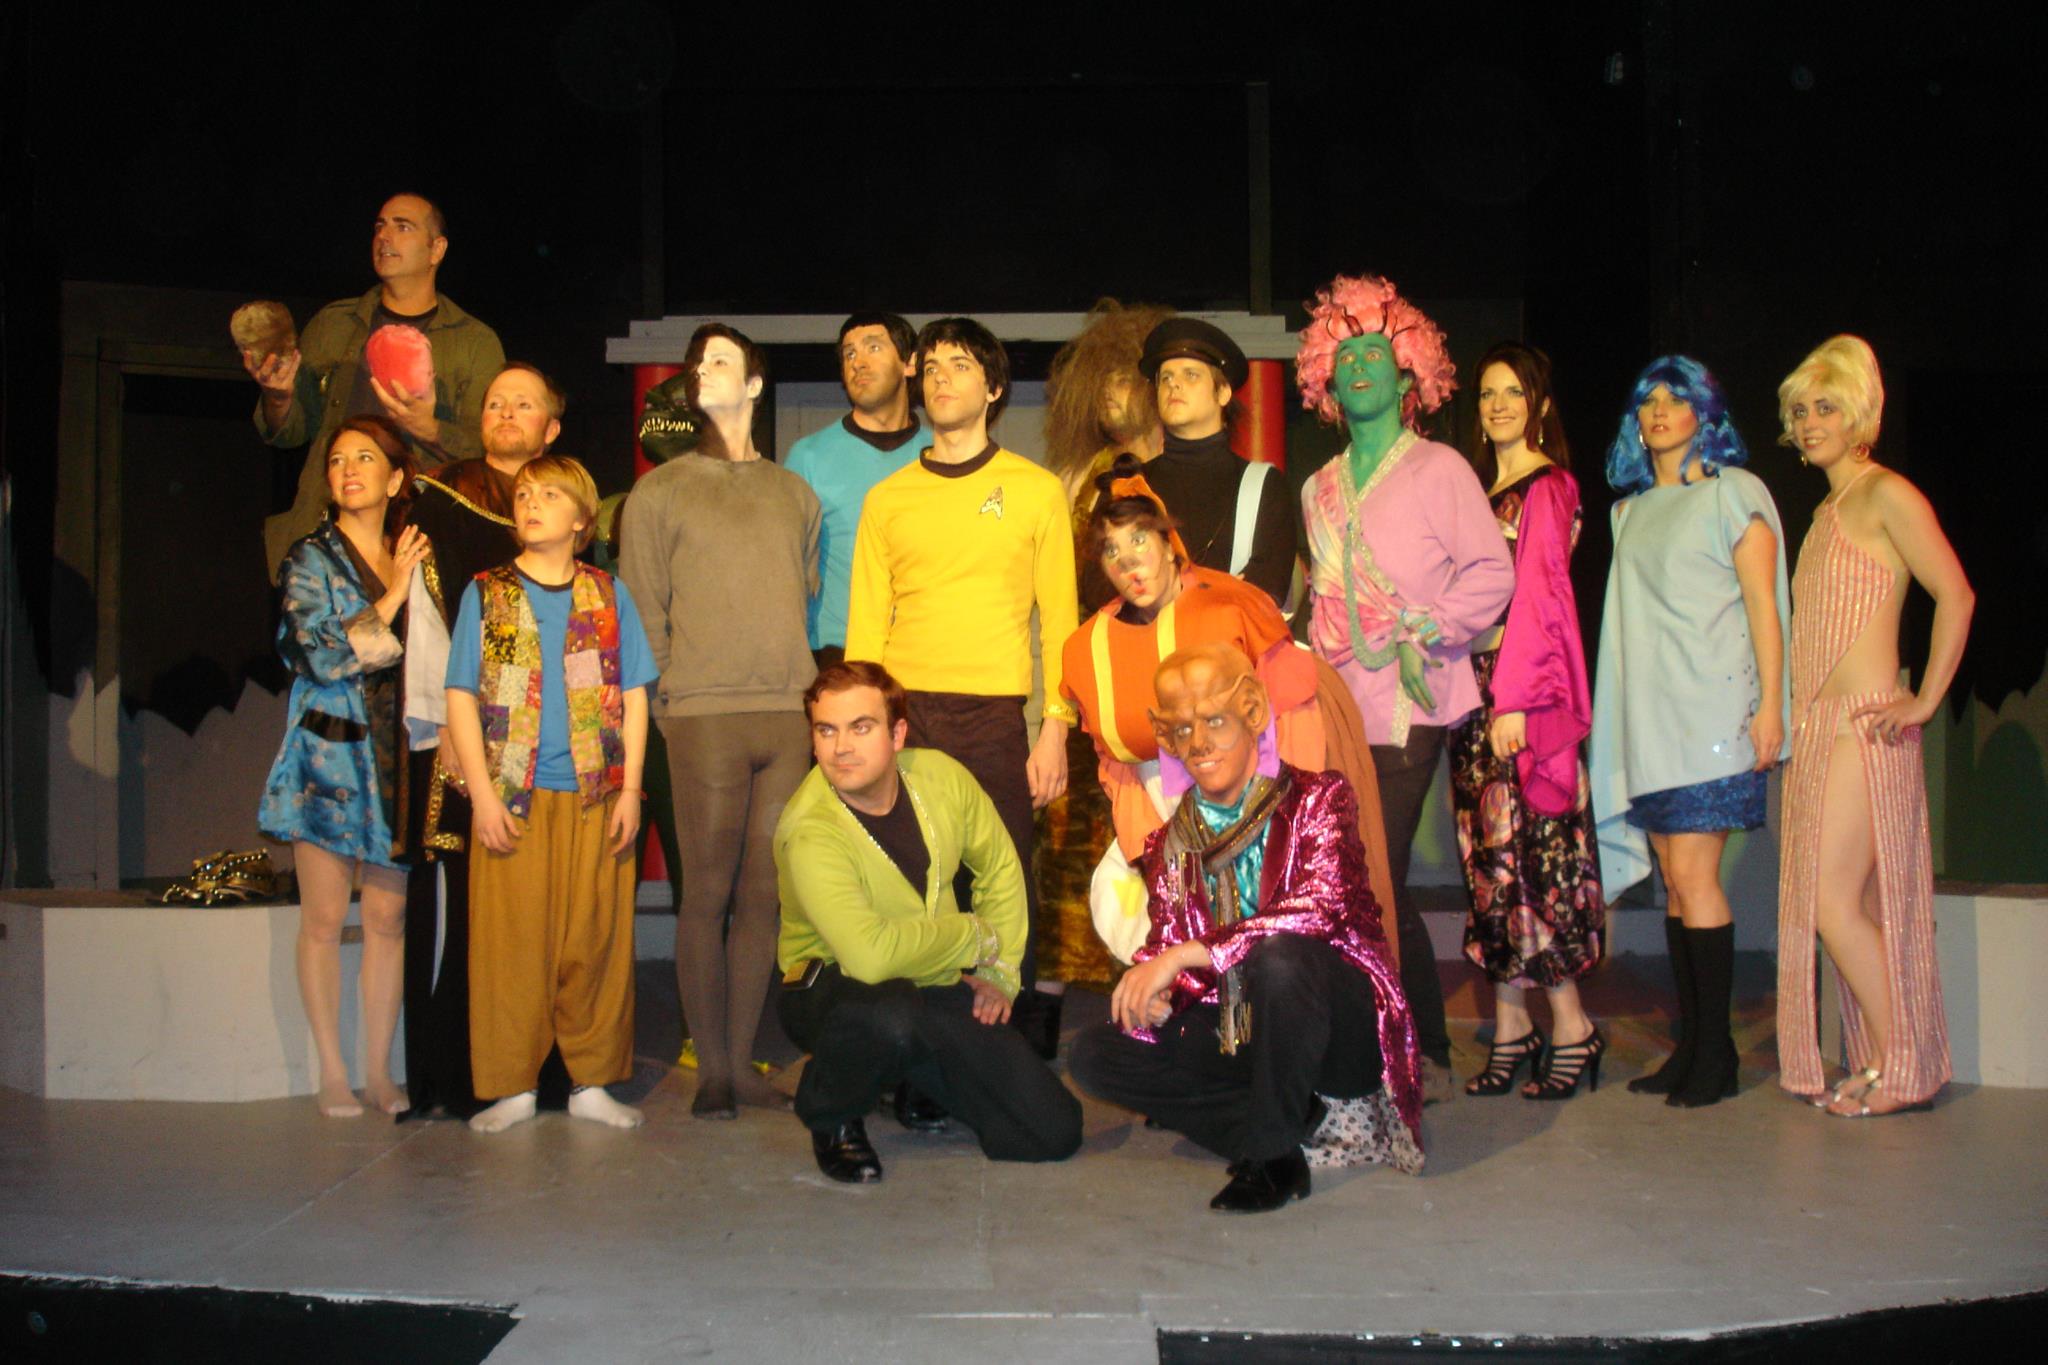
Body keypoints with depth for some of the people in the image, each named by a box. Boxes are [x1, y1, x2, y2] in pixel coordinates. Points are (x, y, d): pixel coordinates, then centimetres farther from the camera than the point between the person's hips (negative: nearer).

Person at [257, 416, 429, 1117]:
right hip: (328, 754, -3)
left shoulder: (413, 558, 12)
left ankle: (379, 1071, 12)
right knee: (324, 919, 1)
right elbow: (327, 655, -13)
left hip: (395, 757, 3)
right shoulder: (309, 560, 1)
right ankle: (332, 1073, 10)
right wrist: (392, 596, -9)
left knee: (388, 919, 4)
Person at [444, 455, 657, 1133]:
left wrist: (631, 790, 1)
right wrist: (483, 795, -4)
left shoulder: (608, 594, 10)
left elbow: (632, 696, 9)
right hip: (512, 798, 0)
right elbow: (462, 699, 4)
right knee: (510, 942, 1)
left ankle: (592, 1082, 14)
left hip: (594, 798, 1)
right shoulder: (486, 593, 7)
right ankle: (514, 1087, 12)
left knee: (594, 939, 3)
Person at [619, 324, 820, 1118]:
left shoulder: (794, 494, 18)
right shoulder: (659, 493, 8)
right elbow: (642, 614, 4)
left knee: (763, 896, 4)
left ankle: (743, 1063, 13)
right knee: (707, 895, -2)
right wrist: (666, 705, -4)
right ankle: (712, 1069, 7)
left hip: (790, 717, 3)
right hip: (704, 718, -3)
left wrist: (814, 693, 10)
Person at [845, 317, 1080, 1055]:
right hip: (903, 715, 2)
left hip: (994, 717, -1)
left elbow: (1058, 619, 5)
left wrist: (1055, 729, -3)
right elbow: (865, 625, 10)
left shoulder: (1036, 490, 8)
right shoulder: (888, 498, 12)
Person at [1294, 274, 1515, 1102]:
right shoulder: (1320, 489, 19)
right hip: (1336, 706, 5)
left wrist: (1426, 631, -12)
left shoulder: (1438, 468, 3)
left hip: (1407, 705, -5)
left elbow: (1491, 572, -4)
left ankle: (1428, 1058, 2)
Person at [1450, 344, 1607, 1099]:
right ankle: (1511, 1025, 12)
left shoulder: (1548, 487, -5)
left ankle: (1570, 1025, 4)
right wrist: (1481, 692, 8)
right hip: (1474, 686, 7)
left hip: (1527, 693, -7)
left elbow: (1539, 596, -12)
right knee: (1488, 853, 6)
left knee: (1529, 848, -6)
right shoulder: (1480, 487, 18)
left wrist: (1514, 698, -18)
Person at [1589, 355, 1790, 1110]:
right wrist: (1622, 712, 11)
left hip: (1710, 708, -6)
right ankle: (1690, 1046, 12)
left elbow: (1763, 604, -4)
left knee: (1693, 876, -10)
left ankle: (1716, 1053, -2)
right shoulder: (1630, 509, 18)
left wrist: (1769, 705, -12)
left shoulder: (1733, 492, 1)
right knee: (1675, 879, 6)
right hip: (1647, 715, 6)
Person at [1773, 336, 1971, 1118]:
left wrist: (1925, 702, -14)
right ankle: (1878, 1067, 17)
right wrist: (1784, 714, 14)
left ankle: (1903, 1069, 3)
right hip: (1817, 729, 8)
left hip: (1866, 727, -8)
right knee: (1856, 911, 9)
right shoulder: (1826, 511, 18)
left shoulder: (1887, 497, -6)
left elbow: (1957, 596, -13)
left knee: (1834, 904, -10)